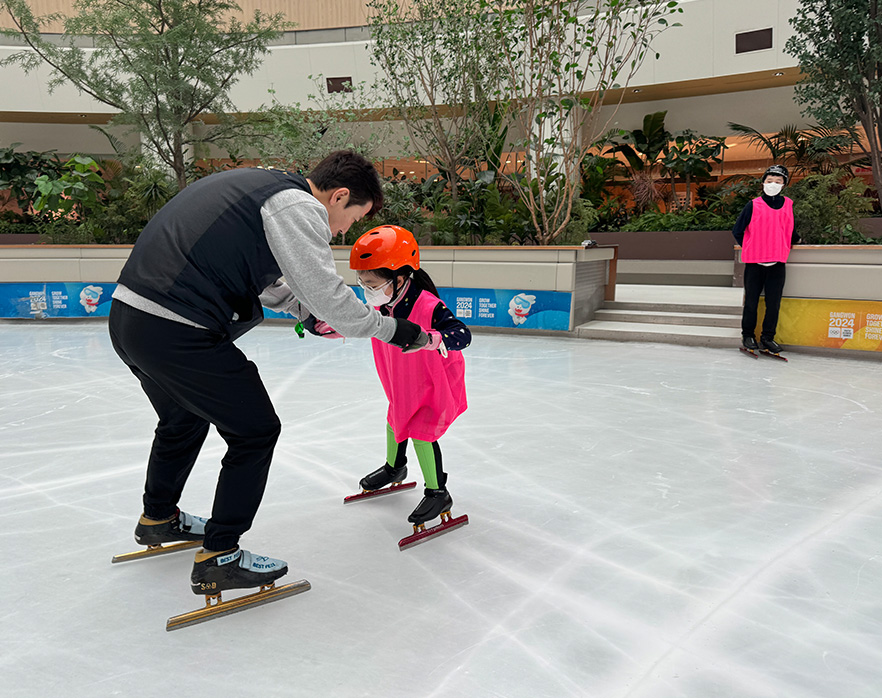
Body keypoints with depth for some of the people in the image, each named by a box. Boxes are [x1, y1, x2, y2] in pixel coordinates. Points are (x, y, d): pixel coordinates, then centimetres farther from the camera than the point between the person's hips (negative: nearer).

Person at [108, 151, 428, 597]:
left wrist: (306, 310, 27)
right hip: (178, 333, -10)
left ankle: (159, 518, 53)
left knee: (184, 418, 31)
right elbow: (326, 293, -13)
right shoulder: (298, 206, -10)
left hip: (128, 315, 10)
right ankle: (218, 557, 14)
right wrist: (391, 330, -1)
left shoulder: (260, 184, 20)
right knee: (256, 431, 5)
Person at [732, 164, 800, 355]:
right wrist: (749, 248, 5)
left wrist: (793, 241, 14)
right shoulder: (753, 206, -1)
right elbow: (737, 231, 2)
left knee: (774, 302, 4)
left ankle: (768, 337, 16)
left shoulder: (788, 205, 8)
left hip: (777, 262, 2)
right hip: (754, 262, -2)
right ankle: (748, 335, 18)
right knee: (751, 301, 5)